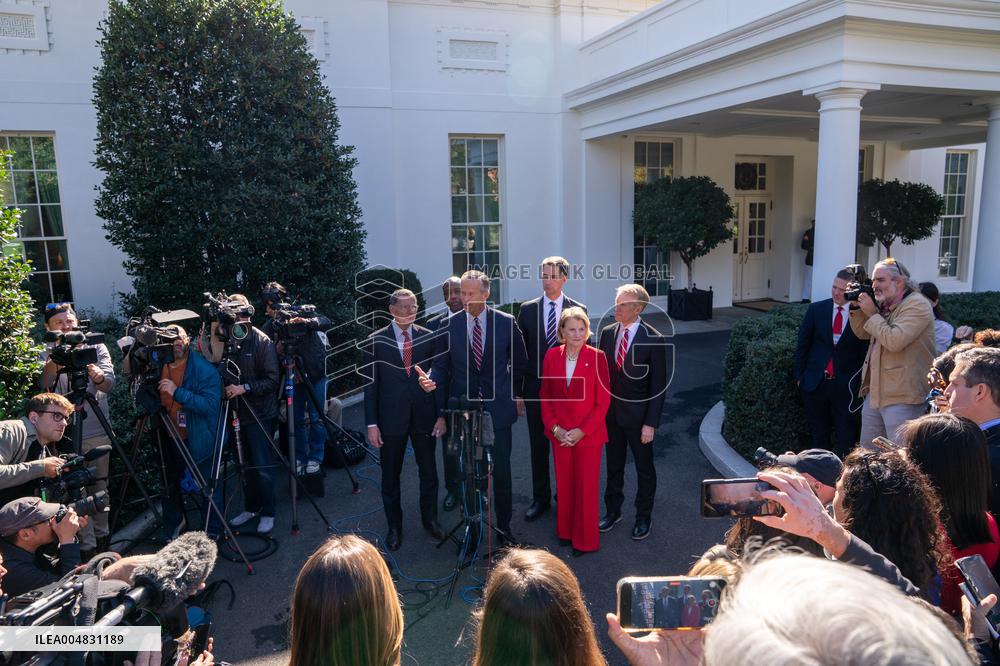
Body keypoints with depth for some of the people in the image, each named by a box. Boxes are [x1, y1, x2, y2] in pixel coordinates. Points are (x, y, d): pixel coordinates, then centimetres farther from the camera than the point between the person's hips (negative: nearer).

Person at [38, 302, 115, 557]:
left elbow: (110, 383, -9)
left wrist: (99, 376, -32)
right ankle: (88, 545, 10)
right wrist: (53, 365, -33)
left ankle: (102, 535, 30)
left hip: (98, 430, 2)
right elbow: (42, 390, -16)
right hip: (66, 435, -2)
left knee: (100, 486, 14)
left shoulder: (96, 346, 2)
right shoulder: (46, 355, -1)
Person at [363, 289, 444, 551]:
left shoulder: (428, 337, 1)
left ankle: (430, 520, 33)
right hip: (392, 417, -1)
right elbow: (371, 384, -2)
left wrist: (441, 414, 2)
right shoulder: (376, 341, -3)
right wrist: (372, 423, -6)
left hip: (424, 416, 2)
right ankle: (394, 527, 28)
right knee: (390, 476, 10)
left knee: (429, 472, 12)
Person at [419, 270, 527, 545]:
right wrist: (431, 380, -19)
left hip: (498, 410, 0)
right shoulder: (448, 327, -3)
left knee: (501, 473, 9)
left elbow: (519, 362, 9)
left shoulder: (506, 323, -3)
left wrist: (515, 393, 13)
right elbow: (441, 367, 1)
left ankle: (504, 528, 27)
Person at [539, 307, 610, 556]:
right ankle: (565, 531, 34)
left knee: (587, 488, 7)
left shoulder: (597, 357, -10)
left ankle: (586, 540, 23)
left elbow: (603, 401, -8)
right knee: (564, 485, 14)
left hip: (588, 435, -3)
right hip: (559, 435, 3)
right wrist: (554, 427, -6)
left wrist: (582, 431, -13)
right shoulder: (552, 356, -1)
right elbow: (545, 395, 5)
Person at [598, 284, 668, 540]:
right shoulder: (607, 333, 0)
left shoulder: (653, 339, -14)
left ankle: (643, 517, 31)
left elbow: (658, 385, -12)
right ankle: (613, 511, 36)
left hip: (638, 415, -4)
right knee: (613, 465, 18)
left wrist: (651, 423, -14)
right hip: (610, 413, 4)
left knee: (644, 468, 13)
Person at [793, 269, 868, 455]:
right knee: (818, 435, 13)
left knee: (845, 440, 1)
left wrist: (863, 383, -5)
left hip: (846, 386, -2)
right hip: (815, 382, 3)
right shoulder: (816, 309, 2)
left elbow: (865, 351, -2)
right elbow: (802, 345, 6)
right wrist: (799, 376, 4)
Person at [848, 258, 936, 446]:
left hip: (903, 398, -9)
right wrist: (857, 307, 4)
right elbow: (862, 333, 18)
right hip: (874, 394, 9)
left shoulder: (917, 305, -13)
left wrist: (872, 314, -14)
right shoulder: (884, 305, 12)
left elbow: (894, 341, -25)